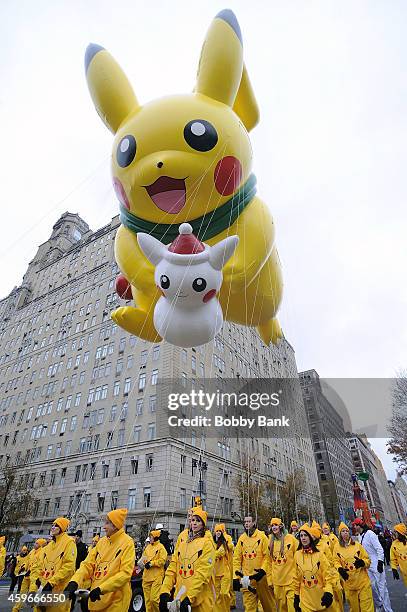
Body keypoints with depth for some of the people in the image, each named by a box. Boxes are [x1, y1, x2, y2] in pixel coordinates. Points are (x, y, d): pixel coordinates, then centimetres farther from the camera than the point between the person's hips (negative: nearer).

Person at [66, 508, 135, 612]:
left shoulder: (127, 543, -14)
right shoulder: (102, 542, 5)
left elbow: (125, 573, -19)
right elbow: (88, 564, 1)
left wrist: (101, 589, -23)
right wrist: (74, 582, -16)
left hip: (115, 601, -5)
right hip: (96, 599, 6)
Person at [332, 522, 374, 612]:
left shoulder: (357, 544, -1)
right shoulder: (337, 546, -2)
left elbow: (367, 559, 1)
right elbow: (336, 561, -1)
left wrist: (362, 562, -19)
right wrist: (339, 569, -20)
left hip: (362, 581, -1)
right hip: (348, 582, 1)